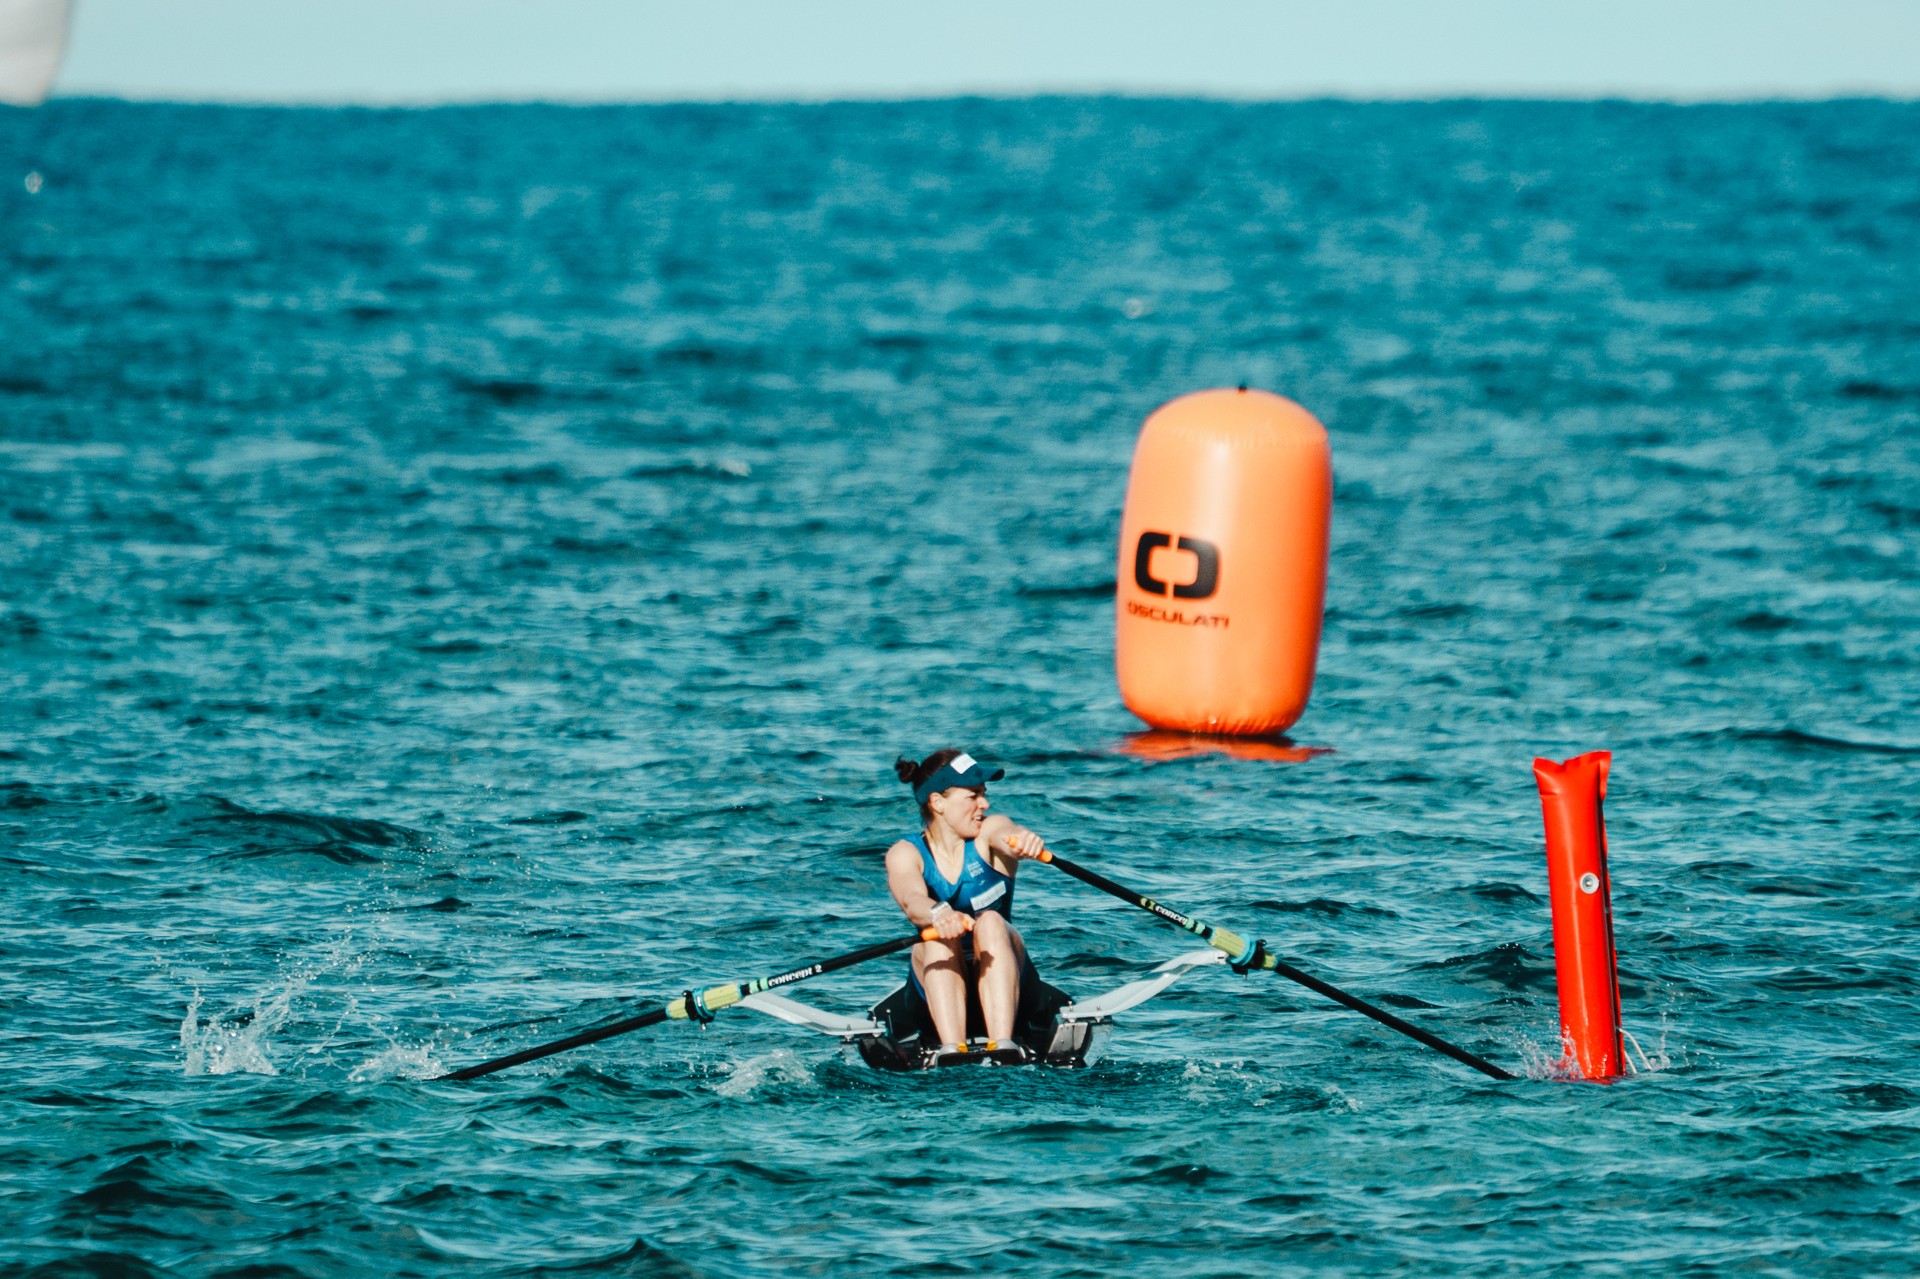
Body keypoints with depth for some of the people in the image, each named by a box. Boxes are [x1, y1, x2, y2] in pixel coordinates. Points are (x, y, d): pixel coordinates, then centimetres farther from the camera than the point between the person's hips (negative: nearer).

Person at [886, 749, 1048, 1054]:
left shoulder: (989, 831, -2)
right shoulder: (905, 854, -4)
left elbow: (1008, 835, -28)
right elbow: (911, 901, -27)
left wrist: (1024, 839, -54)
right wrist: (937, 914, -51)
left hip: (1000, 973, 0)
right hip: (941, 980, 0)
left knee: (990, 922, -29)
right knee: (940, 936, -30)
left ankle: (1004, 1047, -48)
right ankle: (951, 1050, -50)